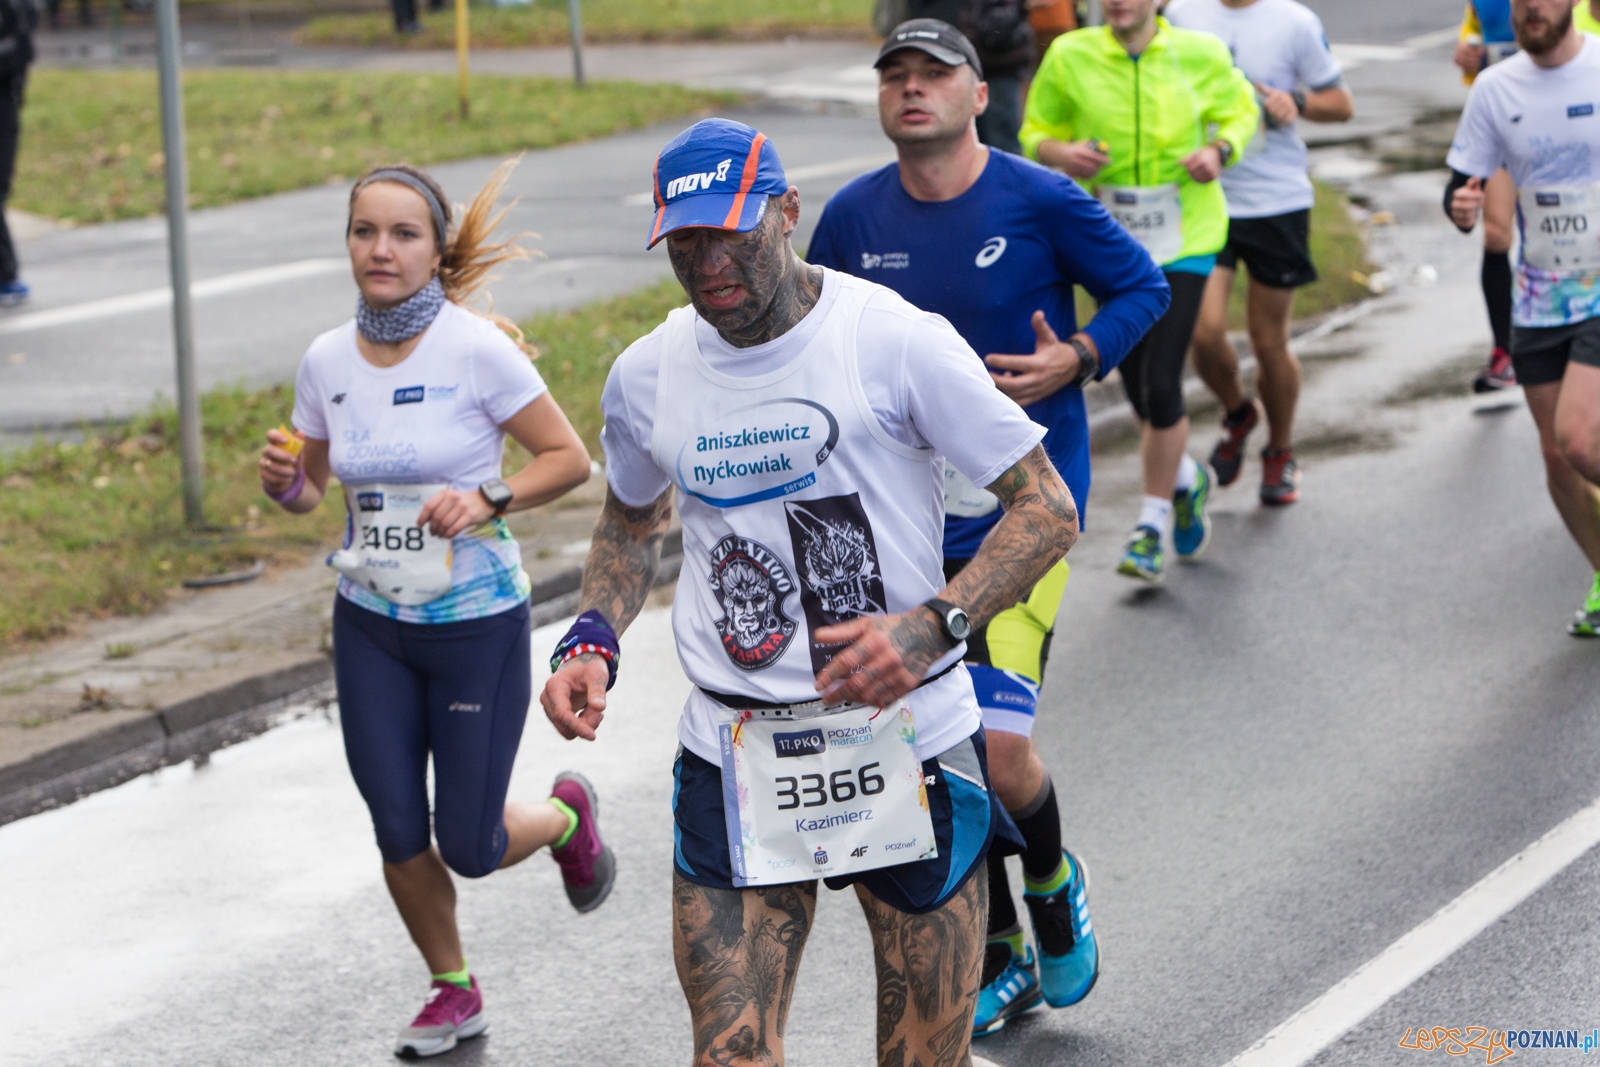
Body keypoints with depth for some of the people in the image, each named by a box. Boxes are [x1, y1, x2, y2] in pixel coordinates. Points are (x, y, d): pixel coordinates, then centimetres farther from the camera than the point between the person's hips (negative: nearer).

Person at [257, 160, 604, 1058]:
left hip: (477, 622, -4)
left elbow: (569, 459, -9)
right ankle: (454, 993, 30)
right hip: (370, 624, 4)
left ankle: (569, 815, 35)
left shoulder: (476, 349, -16)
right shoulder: (327, 361, -2)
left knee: (470, 847, 1)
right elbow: (311, 488, 10)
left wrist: (485, 501, -24)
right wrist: (285, 480, -12)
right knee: (399, 834, 5)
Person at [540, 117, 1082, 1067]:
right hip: (735, 767, 2)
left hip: (907, 746, -2)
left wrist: (931, 629, -21)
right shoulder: (647, 375, 4)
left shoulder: (896, 339, -9)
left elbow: (1048, 509, -7)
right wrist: (593, 640, 6)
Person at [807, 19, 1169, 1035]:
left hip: (1024, 509, -4)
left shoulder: (1041, 200, -8)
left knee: (997, 747, -15)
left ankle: (1052, 881, 18)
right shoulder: (854, 216, 2)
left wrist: (1076, 360, -13)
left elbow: (1143, 287, 2)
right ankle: (1000, 961, 27)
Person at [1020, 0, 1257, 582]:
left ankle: (1151, 524, 5)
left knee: (1160, 384, -11)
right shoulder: (1070, 55, -5)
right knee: (1137, 386, 11)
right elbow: (1036, 133, 7)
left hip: (1183, 238, -2)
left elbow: (1240, 109, 11)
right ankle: (1185, 479, 41)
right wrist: (1063, 153, -16)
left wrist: (1219, 150, -10)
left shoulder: (1200, 53, -6)